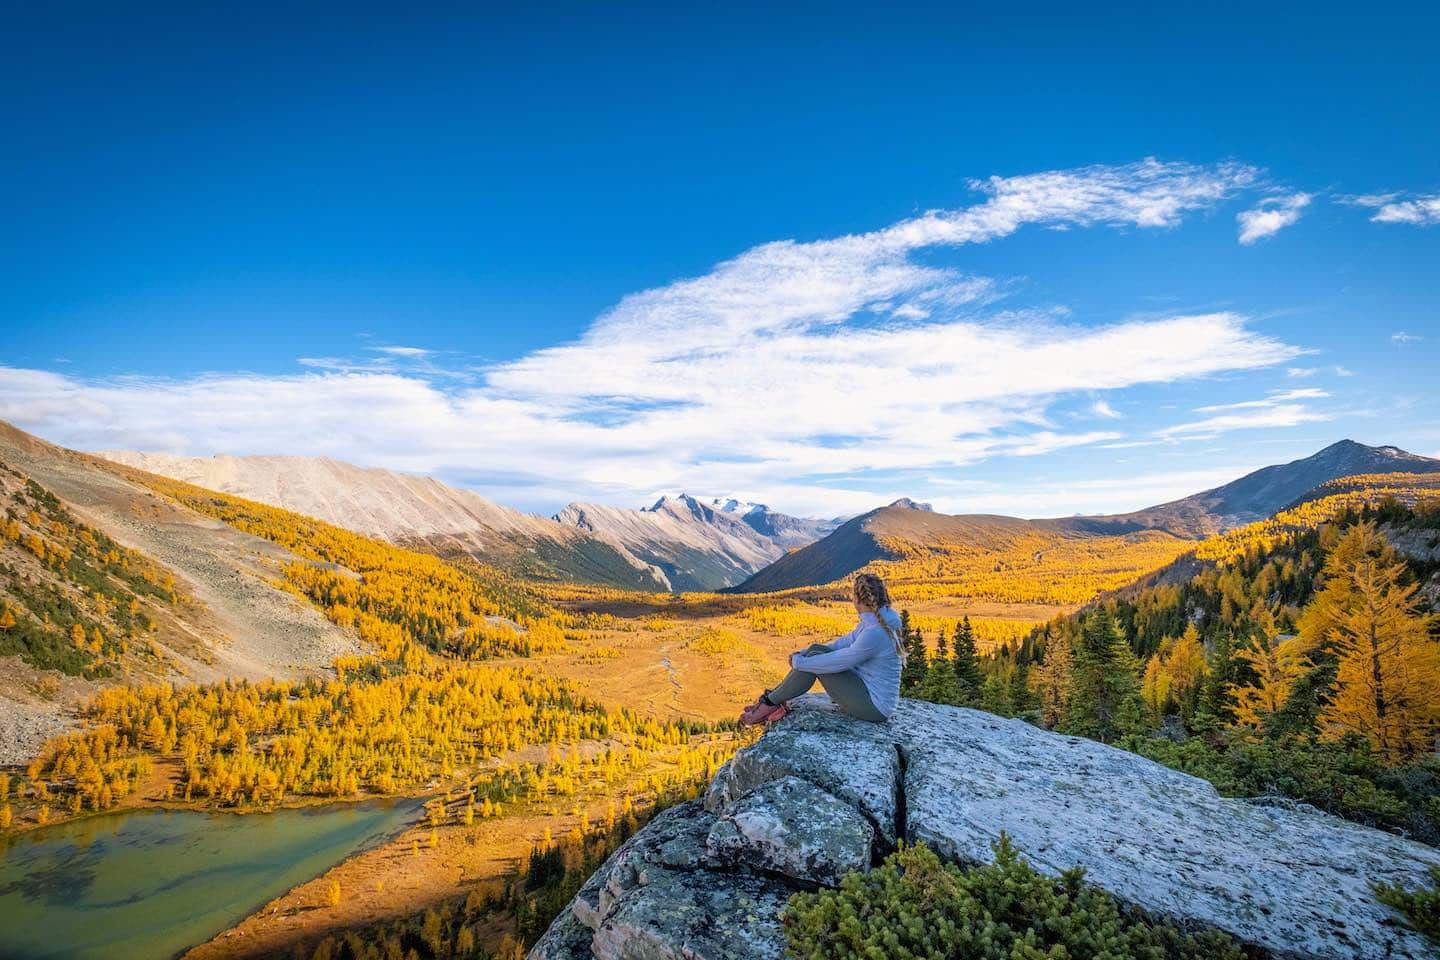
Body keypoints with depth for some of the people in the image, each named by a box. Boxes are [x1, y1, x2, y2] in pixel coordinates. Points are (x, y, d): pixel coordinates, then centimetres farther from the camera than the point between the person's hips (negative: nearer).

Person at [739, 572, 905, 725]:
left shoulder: (875, 633, -28)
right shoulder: (872, 621, 3)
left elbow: (834, 663, -24)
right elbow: (845, 643, 12)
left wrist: (798, 661, -9)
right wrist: (803, 653, 4)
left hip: (874, 707, -9)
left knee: (815, 658, -14)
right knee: (816, 649, 2)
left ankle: (771, 702, 1)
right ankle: (775, 697, 5)